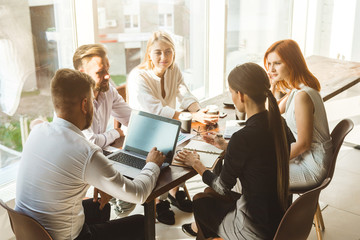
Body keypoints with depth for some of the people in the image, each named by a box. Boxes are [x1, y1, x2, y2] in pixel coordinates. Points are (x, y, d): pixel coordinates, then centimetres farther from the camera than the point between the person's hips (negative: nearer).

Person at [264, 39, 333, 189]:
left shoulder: (302, 95, -27)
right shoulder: (294, 89, 3)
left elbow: (304, 144, -23)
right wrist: (272, 86, 4)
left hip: (313, 168, -9)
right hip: (305, 157, 9)